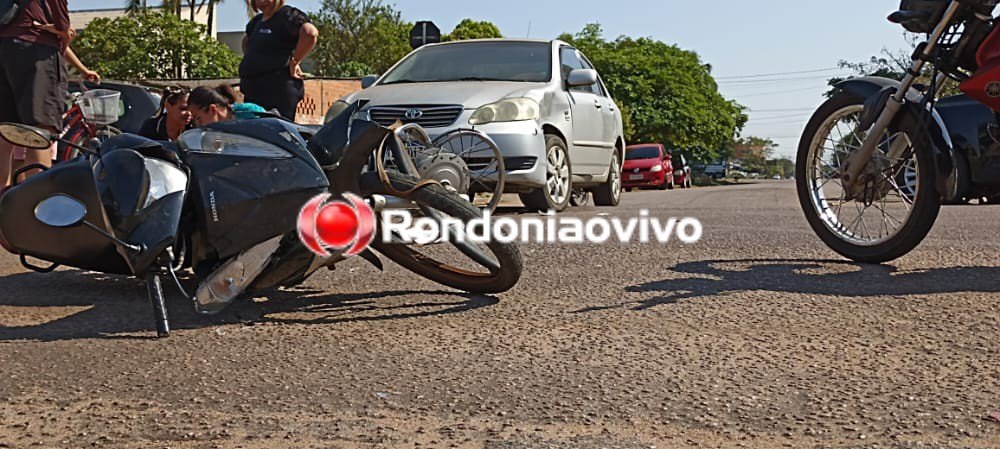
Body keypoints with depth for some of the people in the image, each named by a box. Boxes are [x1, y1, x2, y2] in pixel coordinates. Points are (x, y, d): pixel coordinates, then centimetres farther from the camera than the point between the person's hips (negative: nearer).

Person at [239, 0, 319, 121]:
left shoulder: (288, 15, -8)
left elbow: (310, 32, -27)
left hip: (278, 90, -9)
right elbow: (246, 40, 40)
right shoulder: (256, 20, 19)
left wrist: (294, 62, -20)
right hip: (253, 90, 9)